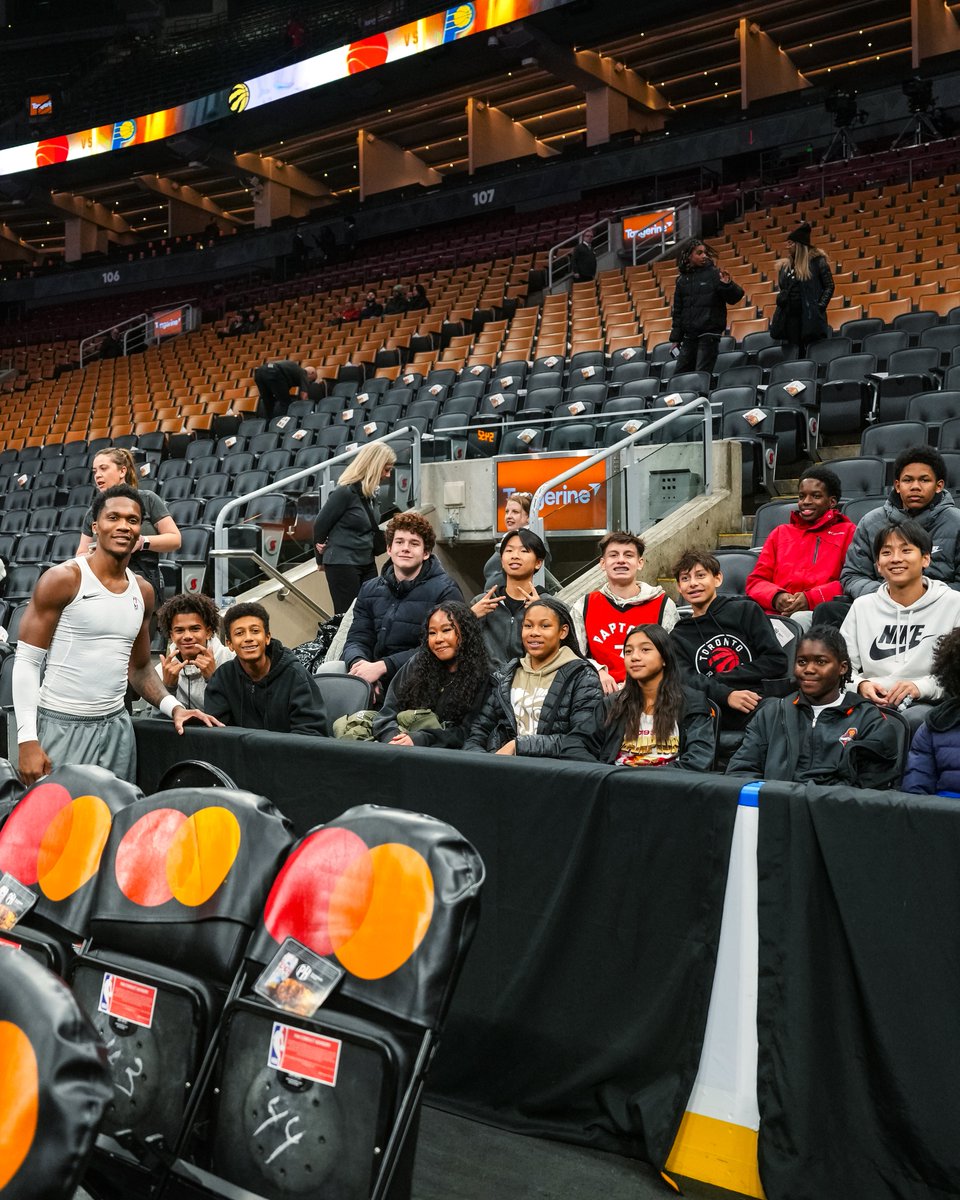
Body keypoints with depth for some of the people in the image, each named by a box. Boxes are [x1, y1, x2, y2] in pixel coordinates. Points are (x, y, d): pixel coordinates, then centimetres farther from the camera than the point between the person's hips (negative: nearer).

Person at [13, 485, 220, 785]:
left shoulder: (143, 591, 9)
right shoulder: (62, 579, -9)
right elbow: (27, 661, -9)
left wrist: (174, 707, 0)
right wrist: (28, 738, -16)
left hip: (117, 726, 5)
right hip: (61, 725, -5)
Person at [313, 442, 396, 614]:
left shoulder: (371, 492, 7)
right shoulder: (345, 492, -16)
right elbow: (320, 525, -7)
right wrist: (321, 559, 7)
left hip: (367, 563, 8)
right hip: (342, 565, -8)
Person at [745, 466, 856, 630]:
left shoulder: (847, 532, 20)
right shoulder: (780, 533, 30)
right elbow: (756, 581, 21)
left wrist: (812, 598, -12)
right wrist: (776, 597, -3)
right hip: (776, 614, 2)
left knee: (800, 619, -39)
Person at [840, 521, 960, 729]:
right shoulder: (862, 606, 18)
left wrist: (923, 686, -13)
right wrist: (860, 685, -8)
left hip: (927, 705, -1)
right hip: (871, 704, 2)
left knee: (916, 718, -38)